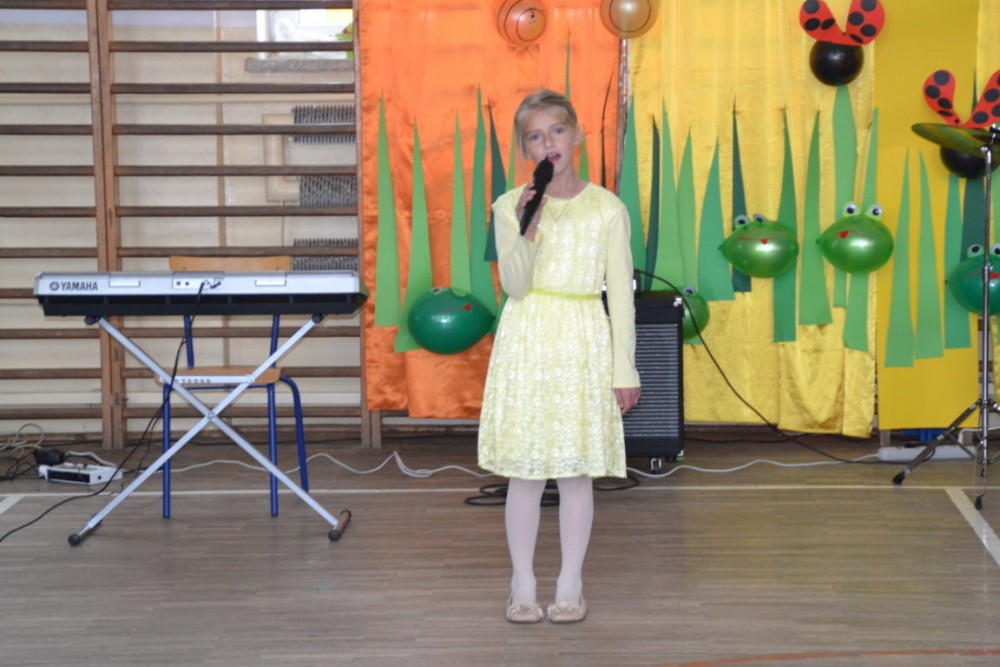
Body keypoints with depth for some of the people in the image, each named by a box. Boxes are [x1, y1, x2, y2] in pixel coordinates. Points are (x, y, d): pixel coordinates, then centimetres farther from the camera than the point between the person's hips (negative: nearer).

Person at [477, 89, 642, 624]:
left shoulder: (607, 209, 1)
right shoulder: (510, 206, 2)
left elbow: (620, 293, 3)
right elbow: (514, 285, -6)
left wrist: (624, 368, 1)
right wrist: (528, 231, -22)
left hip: (583, 344, 0)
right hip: (526, 342, 0)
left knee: (577, 469, 3)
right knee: (525, 470, 2)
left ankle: (571, 584, 14)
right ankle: (522, 584, 13)